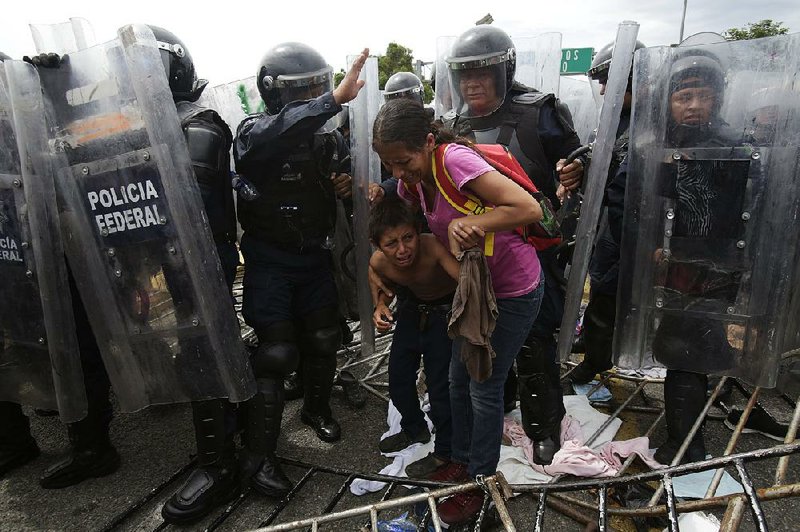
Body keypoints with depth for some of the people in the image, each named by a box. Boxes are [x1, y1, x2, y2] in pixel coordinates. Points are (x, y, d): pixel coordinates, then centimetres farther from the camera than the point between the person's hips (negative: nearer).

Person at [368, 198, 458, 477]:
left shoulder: (434, 248, -38)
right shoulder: (378, 262, -21)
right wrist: (381, 306, -17)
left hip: (445, 311, -5)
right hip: (412, 309, 5)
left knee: (439, 381, -8)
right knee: (398, 376, 12)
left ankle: (444, 452, 16)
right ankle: (415, 429, 40)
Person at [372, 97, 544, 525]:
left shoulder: (455, 160, -29)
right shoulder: (411, 180, -6)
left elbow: (530, 209, -33)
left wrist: (468, 224, -33)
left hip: (515, 290, -7)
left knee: (485, 386, 4)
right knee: (459, 379, 16)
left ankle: (478, 481, 25)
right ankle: (461, 460, 38)